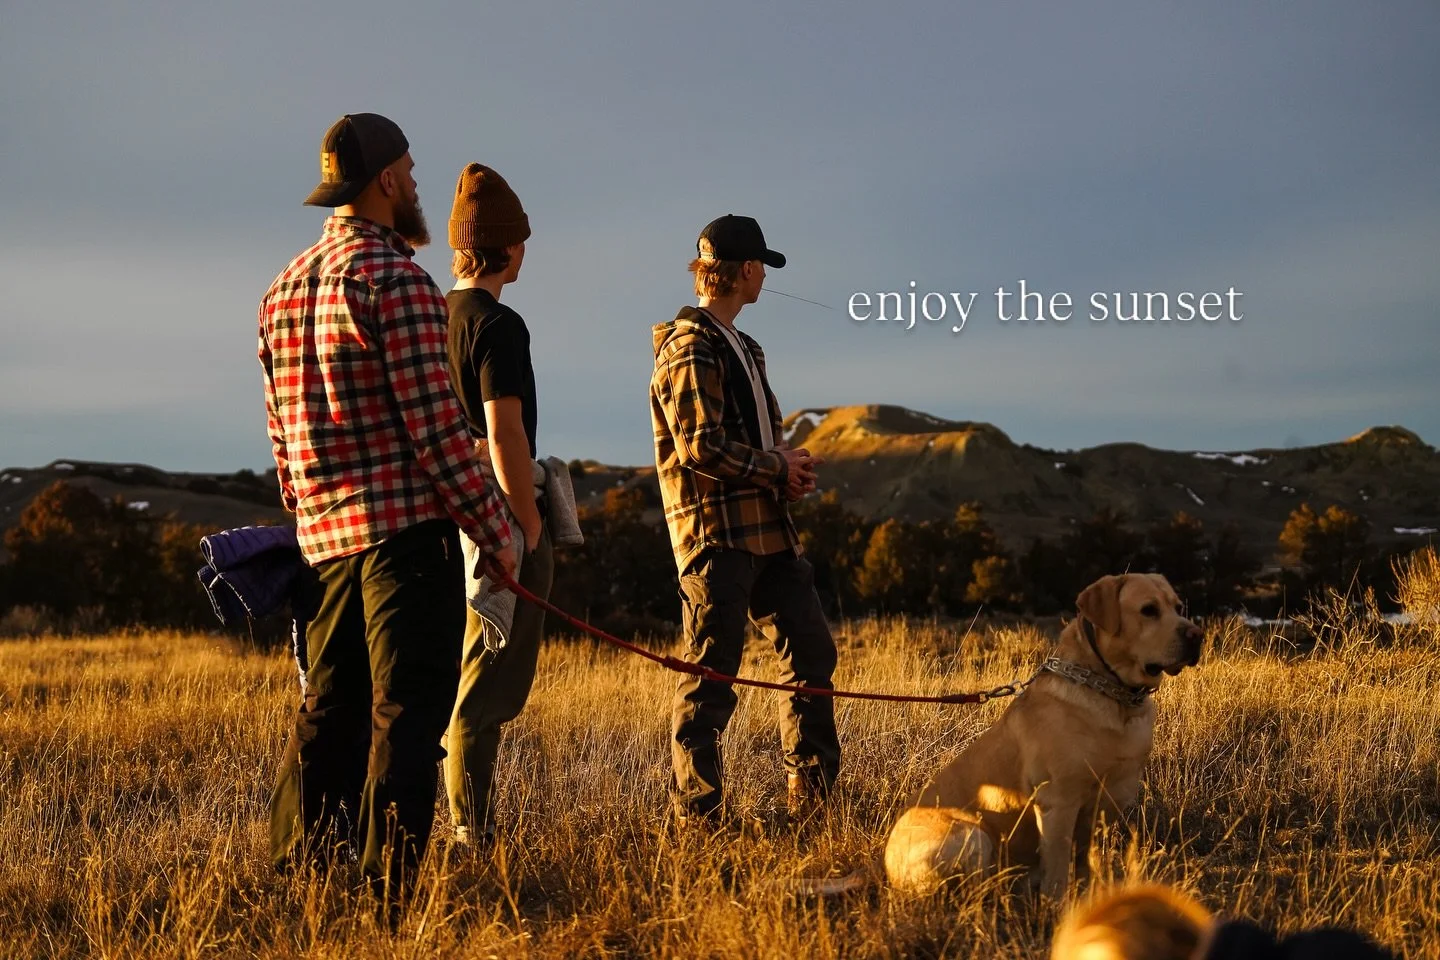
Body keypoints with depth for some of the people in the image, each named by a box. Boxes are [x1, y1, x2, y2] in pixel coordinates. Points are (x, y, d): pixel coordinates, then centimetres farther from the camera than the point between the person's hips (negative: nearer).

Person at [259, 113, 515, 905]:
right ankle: (390, 883, -4)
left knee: (331, 706, 14)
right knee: (407, 709, -4)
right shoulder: (396, 278, -11)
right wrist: (492, 527, -9)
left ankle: (297, 871, 18)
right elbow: (435, 423, -15)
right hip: (406, 525, -8)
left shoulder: (285, 288, 15)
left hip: (325, 533, 8)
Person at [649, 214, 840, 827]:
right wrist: (777, 467, -9)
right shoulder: (689, 348, -10)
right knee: (710, 673, -6)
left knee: (811, 650, 10)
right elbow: (701, 446, -20)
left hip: (766, 527, 10)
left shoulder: (741, 348, 21)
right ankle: (697, 812, 1)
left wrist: (789, 471, 8)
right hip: (717, 530, -10)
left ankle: (811, 796, 18)